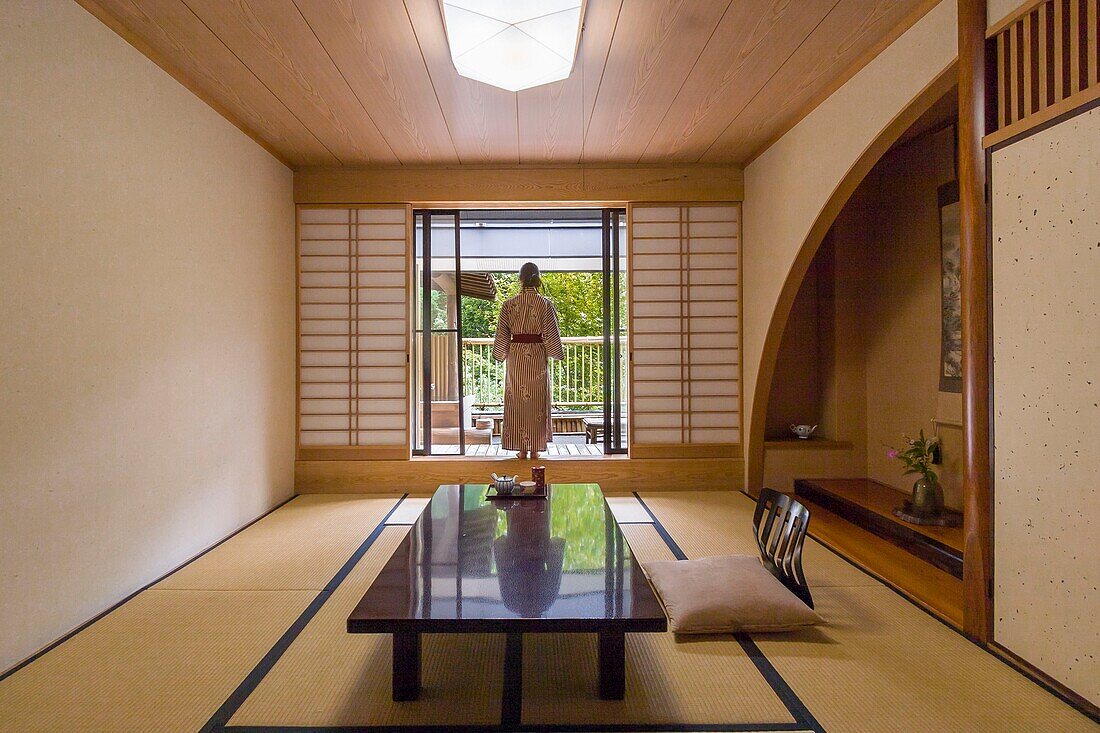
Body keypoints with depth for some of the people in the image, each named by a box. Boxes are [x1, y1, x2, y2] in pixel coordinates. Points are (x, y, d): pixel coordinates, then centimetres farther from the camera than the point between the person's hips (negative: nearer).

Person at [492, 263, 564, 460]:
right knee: (537, 401, 8)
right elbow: (551, 334, -4)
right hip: (537, 356, -1)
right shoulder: (545, 304, -6)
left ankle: (522, 448, 12)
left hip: (516, 357, 1)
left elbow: (502, 335, 2)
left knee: (517, 401, 9)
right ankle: (535, 448, 12)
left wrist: (500, 355, 16)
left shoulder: (509, 304, -3)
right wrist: (558, 353, 12)